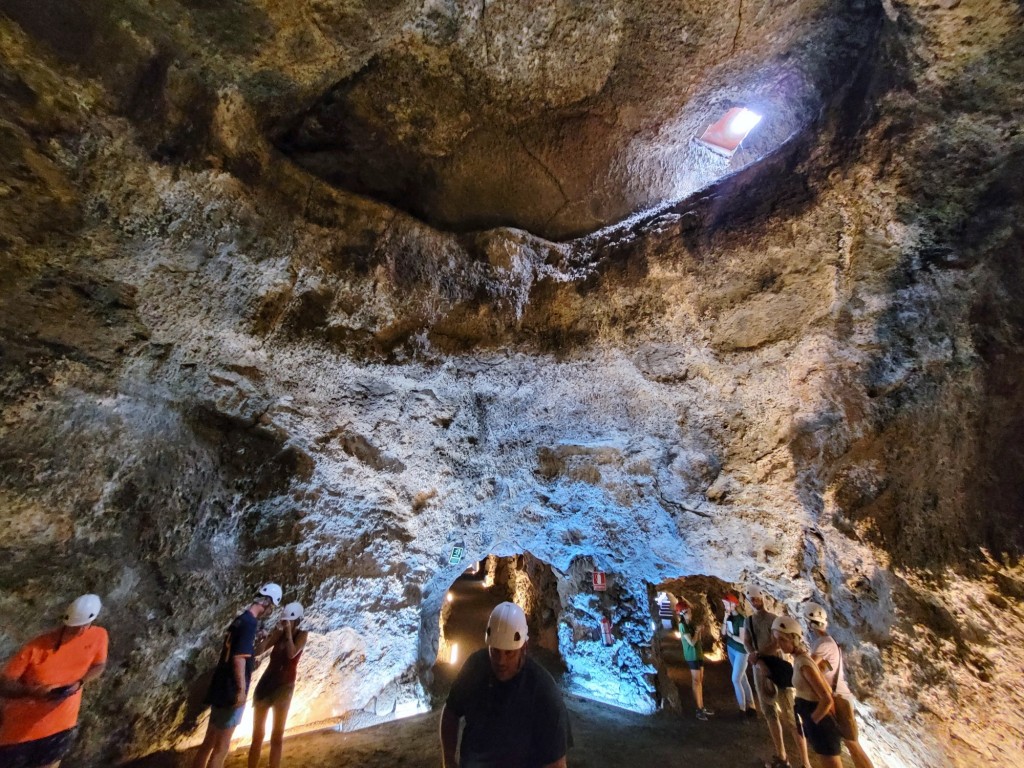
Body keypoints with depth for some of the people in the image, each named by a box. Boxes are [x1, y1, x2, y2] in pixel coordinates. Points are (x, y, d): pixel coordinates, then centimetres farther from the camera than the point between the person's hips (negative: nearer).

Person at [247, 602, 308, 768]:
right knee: (257, 734, 13)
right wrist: (275, 633, -19)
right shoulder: (279, 633, -1)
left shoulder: (302, 635, -10)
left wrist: (288, 632, -24)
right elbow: (258, 651, -8)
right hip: (265, 683, 3)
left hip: (284, 686, -3)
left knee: (277, 737, 5)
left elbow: (291, 653, -25)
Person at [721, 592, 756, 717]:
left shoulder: (741, 619, -26)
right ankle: (750, 705, 31)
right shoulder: (729, 616, -3)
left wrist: (730, 635, -11)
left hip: (741, 652, -7)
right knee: (742, 678, 17)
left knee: (735, 679, -1)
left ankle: (743, 708, 17)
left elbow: (742, 640, -25)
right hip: (731, 649, 7)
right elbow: (723, 633, -4)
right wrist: (725, 619, -17)